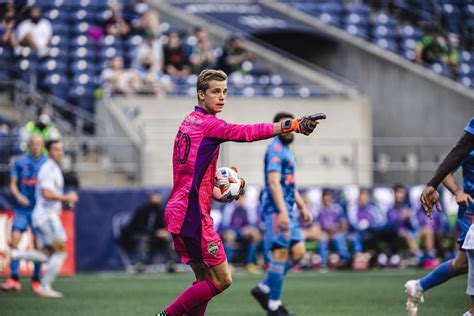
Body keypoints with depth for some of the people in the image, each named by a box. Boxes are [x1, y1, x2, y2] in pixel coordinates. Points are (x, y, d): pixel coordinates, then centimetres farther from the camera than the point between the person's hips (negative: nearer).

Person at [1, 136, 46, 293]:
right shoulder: (20, 162, 3)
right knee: (14, 240, -12)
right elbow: (13, 184, 3)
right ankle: (14, 279, -11)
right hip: (22, 209, 0)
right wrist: (18, 196, -15)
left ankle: (36, 280, 11)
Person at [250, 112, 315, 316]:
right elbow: (274, 182, -20)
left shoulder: (286, 150, 21)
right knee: (280, 253, -10)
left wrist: (303, 207, 25)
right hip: (276, 209, -10)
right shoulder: (276, 149, -10)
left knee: (298, 252, 7)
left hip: (287, 210, 10)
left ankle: (264, 289, 13)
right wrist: (283, 212, -27)